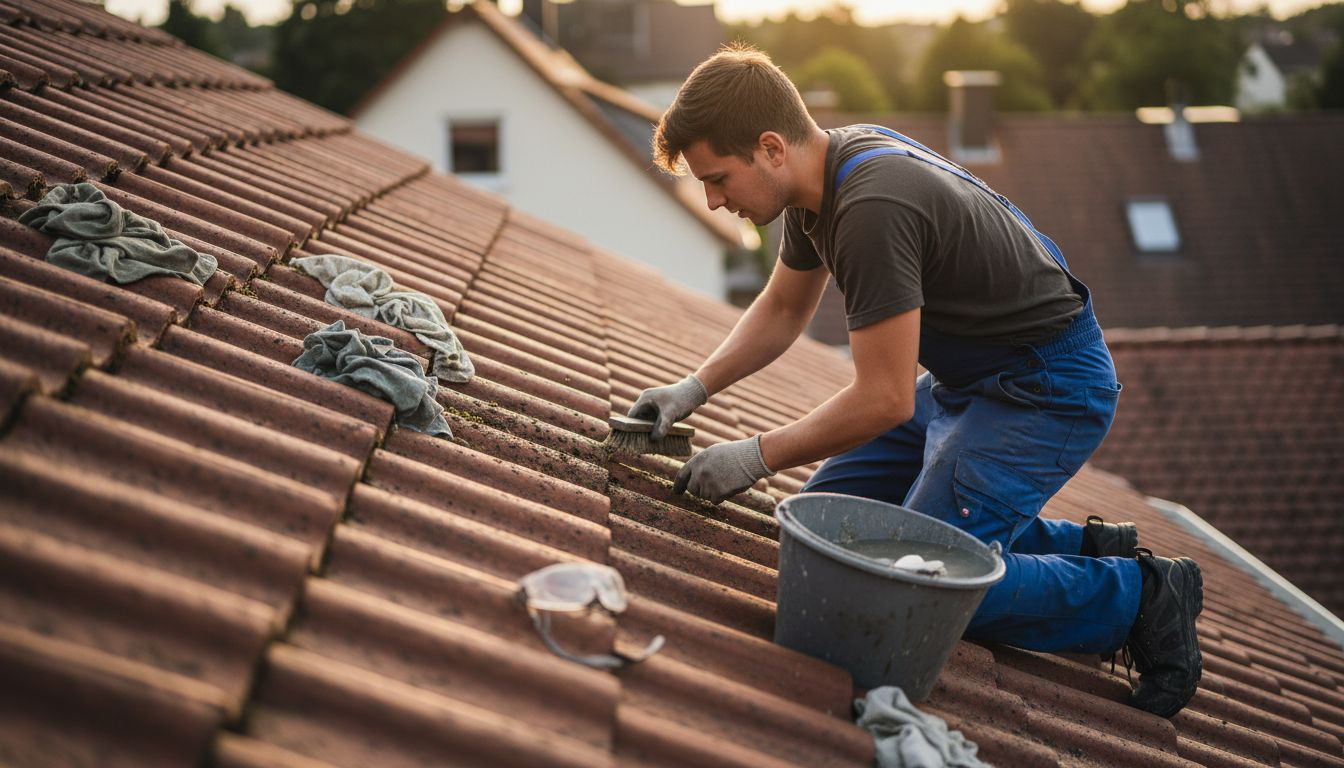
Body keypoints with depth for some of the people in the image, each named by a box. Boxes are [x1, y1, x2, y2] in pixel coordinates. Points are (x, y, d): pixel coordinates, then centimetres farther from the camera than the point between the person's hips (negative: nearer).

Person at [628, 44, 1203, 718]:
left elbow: (884, 399, -26)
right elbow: (782, 307, 17)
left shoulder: (871, 208, -30)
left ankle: (1139, 594, 2)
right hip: (966, 378, 10)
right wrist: (694, 388, 8)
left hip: (1047, 389, -10)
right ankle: (1084, 547, 15)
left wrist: (758, 457, -15)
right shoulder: (831, 165, 1)